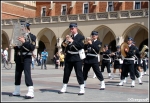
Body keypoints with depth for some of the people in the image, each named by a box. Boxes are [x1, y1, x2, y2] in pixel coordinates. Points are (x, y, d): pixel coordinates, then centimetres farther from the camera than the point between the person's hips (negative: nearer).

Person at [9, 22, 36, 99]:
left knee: (27, 73, -16)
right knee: (17, 74, 10)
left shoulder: (32, 36, -3)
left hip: (27, 58, -7)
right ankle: (17, 91, 22)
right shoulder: (20, 36, 17)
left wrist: (24, 42, -23)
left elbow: (32, 47, -15)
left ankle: (30, 92, -19)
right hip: (19, 58, 7)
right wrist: (14, 46, 0)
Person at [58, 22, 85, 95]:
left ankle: (82, 89, -3)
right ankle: (64, 88, 18)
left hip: (77, 57, -5)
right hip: (68, 57, 5)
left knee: (79, 73, -6)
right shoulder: (68, 36, 13)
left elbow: (82, 46, -17)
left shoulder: (80, 37, -1)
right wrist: (66, 40, -12)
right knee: (66, 73, 9)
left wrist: (72, 41, -23)